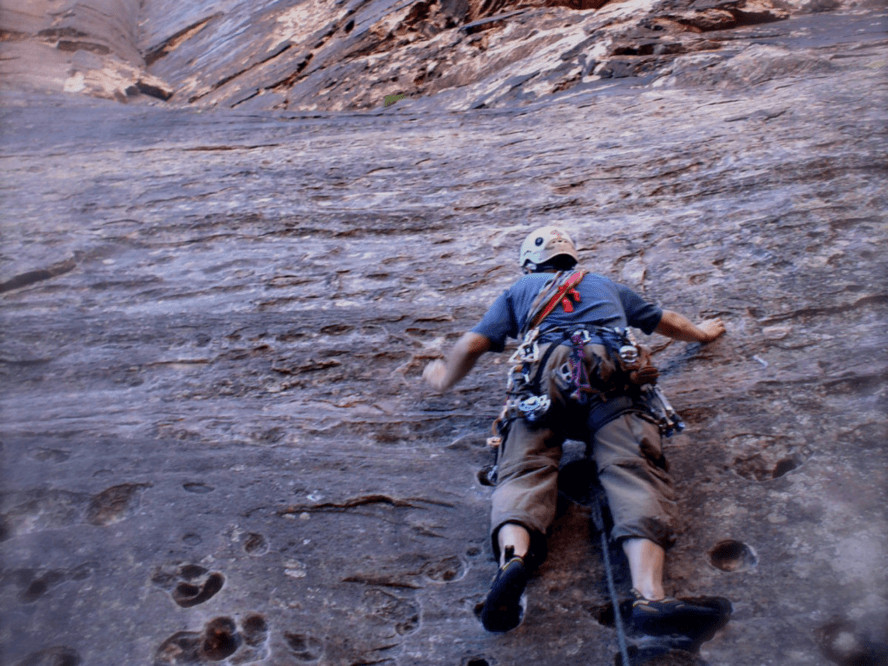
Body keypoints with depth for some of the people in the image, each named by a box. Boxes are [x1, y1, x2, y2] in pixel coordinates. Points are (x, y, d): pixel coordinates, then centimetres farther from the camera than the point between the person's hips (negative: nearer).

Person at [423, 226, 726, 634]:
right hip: (615, 374, 1)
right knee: (634, 470, -16)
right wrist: (702, 333, 74)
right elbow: (667, 322, 53)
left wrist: (443, 378, 44)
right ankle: (650, 595, -41)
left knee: (524, 470, -12)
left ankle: (514, 558, -44)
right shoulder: (606, 286, 41)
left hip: (545, 374, -1)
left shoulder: (520, 289, 34)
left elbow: (472, 345, 24)